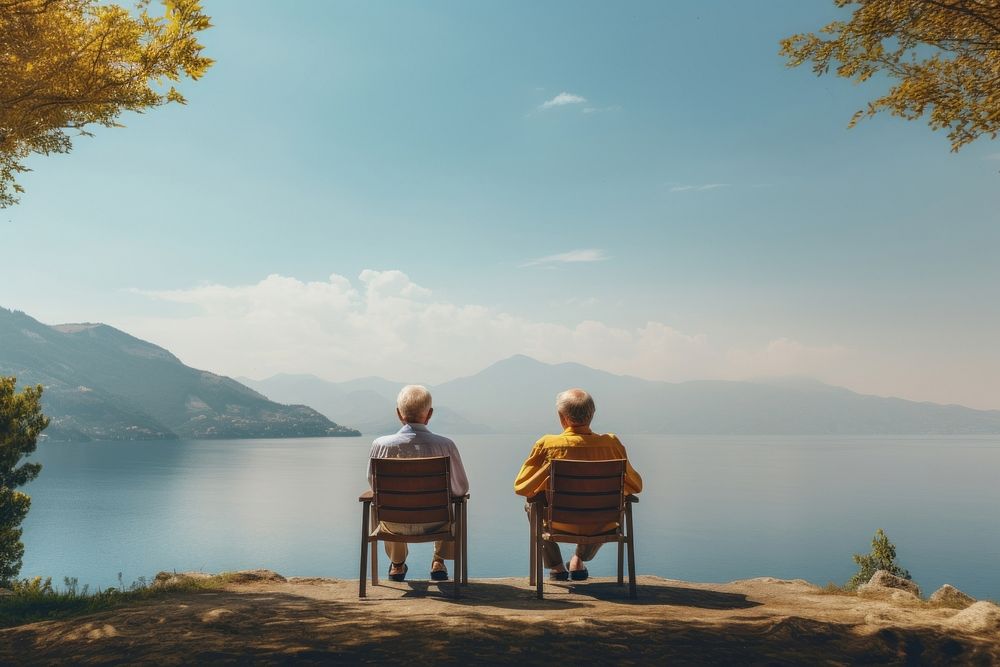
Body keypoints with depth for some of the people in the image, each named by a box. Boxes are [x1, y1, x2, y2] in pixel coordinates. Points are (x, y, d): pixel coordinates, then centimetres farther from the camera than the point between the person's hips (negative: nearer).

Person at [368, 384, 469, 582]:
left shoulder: (381, 445, -20)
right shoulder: (445, 445, -21)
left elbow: (373, 483, -2)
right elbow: (461, 489, -9)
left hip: (395, 525, 1)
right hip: (433, 523, -1)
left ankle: (397, 565, 54)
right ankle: (438, 562, 43)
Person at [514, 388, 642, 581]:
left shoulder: (547, 445, -20)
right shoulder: (611, 443, -15)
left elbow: (521, 487, -9)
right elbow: (636, 486, -1)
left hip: (561, 524, -1)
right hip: (600, 526, 2)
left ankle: (556, 566, 36)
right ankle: (579, 560, 35)